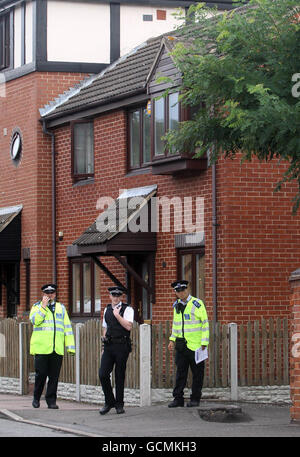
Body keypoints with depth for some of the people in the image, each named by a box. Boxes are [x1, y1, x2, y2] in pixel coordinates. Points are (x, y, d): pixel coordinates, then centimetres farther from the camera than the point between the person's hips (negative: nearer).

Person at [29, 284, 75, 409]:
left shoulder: (61, 308, 17)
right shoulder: (37, 306, 9)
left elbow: (67, 327, 13)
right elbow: (35, 320, -11)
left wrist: (70, 346, 5)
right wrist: (43, 306, -10)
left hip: (57, 349, 2)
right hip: (41, 348, -2)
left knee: (54, 376, 0)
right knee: (41, 374, -3)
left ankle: (51, 401, 7)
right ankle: (36, 398, 15)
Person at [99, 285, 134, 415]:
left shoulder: (127, 309, -3)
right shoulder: (107, 310, 15)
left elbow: (128, 326, -16)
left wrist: (117, 315, -13)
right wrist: (104, 337, 14)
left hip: (122, 345, -5)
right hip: (109, 346, 5)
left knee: (120, 376, 2)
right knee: (103, 374, -4)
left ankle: (119, 404, 13)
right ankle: (109, 402, 11)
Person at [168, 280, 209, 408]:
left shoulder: (197, 304, -7)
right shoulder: (176, 305, 12)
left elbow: (205, 324, -7)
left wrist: (204, 343, -11)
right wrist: (172, 340, 16)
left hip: (195, 345, -5)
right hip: (181, 345, 5)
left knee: (197, 373, 2)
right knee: (180, 372, 5)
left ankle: (195, 398, 9)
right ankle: (178, 398, 8)